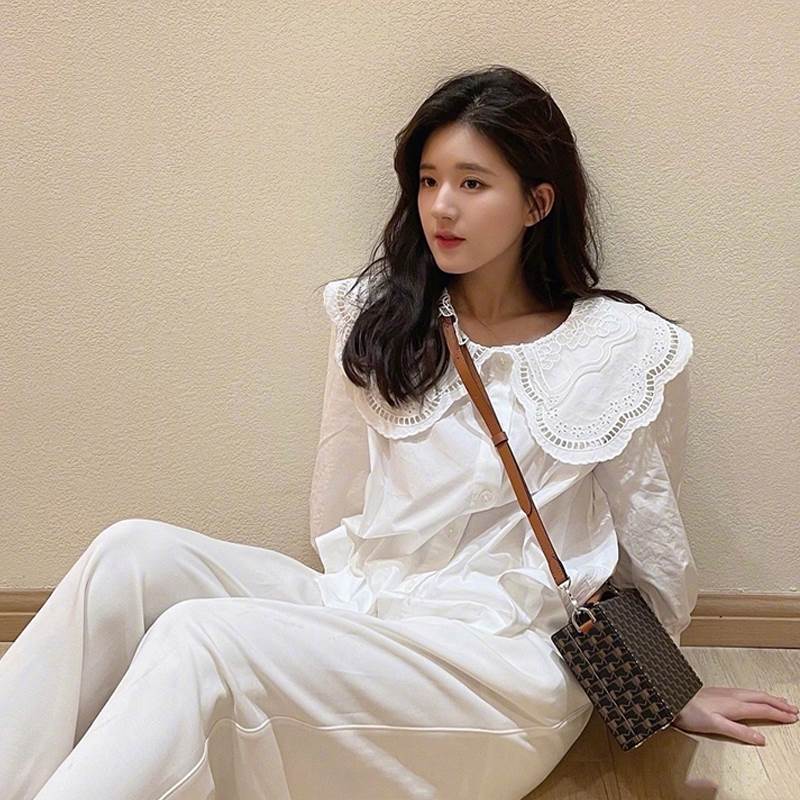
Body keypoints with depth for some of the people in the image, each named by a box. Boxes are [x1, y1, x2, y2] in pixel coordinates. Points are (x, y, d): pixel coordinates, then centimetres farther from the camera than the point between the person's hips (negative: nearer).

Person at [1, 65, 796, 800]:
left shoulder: (626, 350, -1)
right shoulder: (379, 320, 9)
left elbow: (652, 545, 10)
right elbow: (337, 517, 13)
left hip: (504, 660, -4)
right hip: (358, 609, 5)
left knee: (199, 641, -29)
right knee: (135, 553, -22)